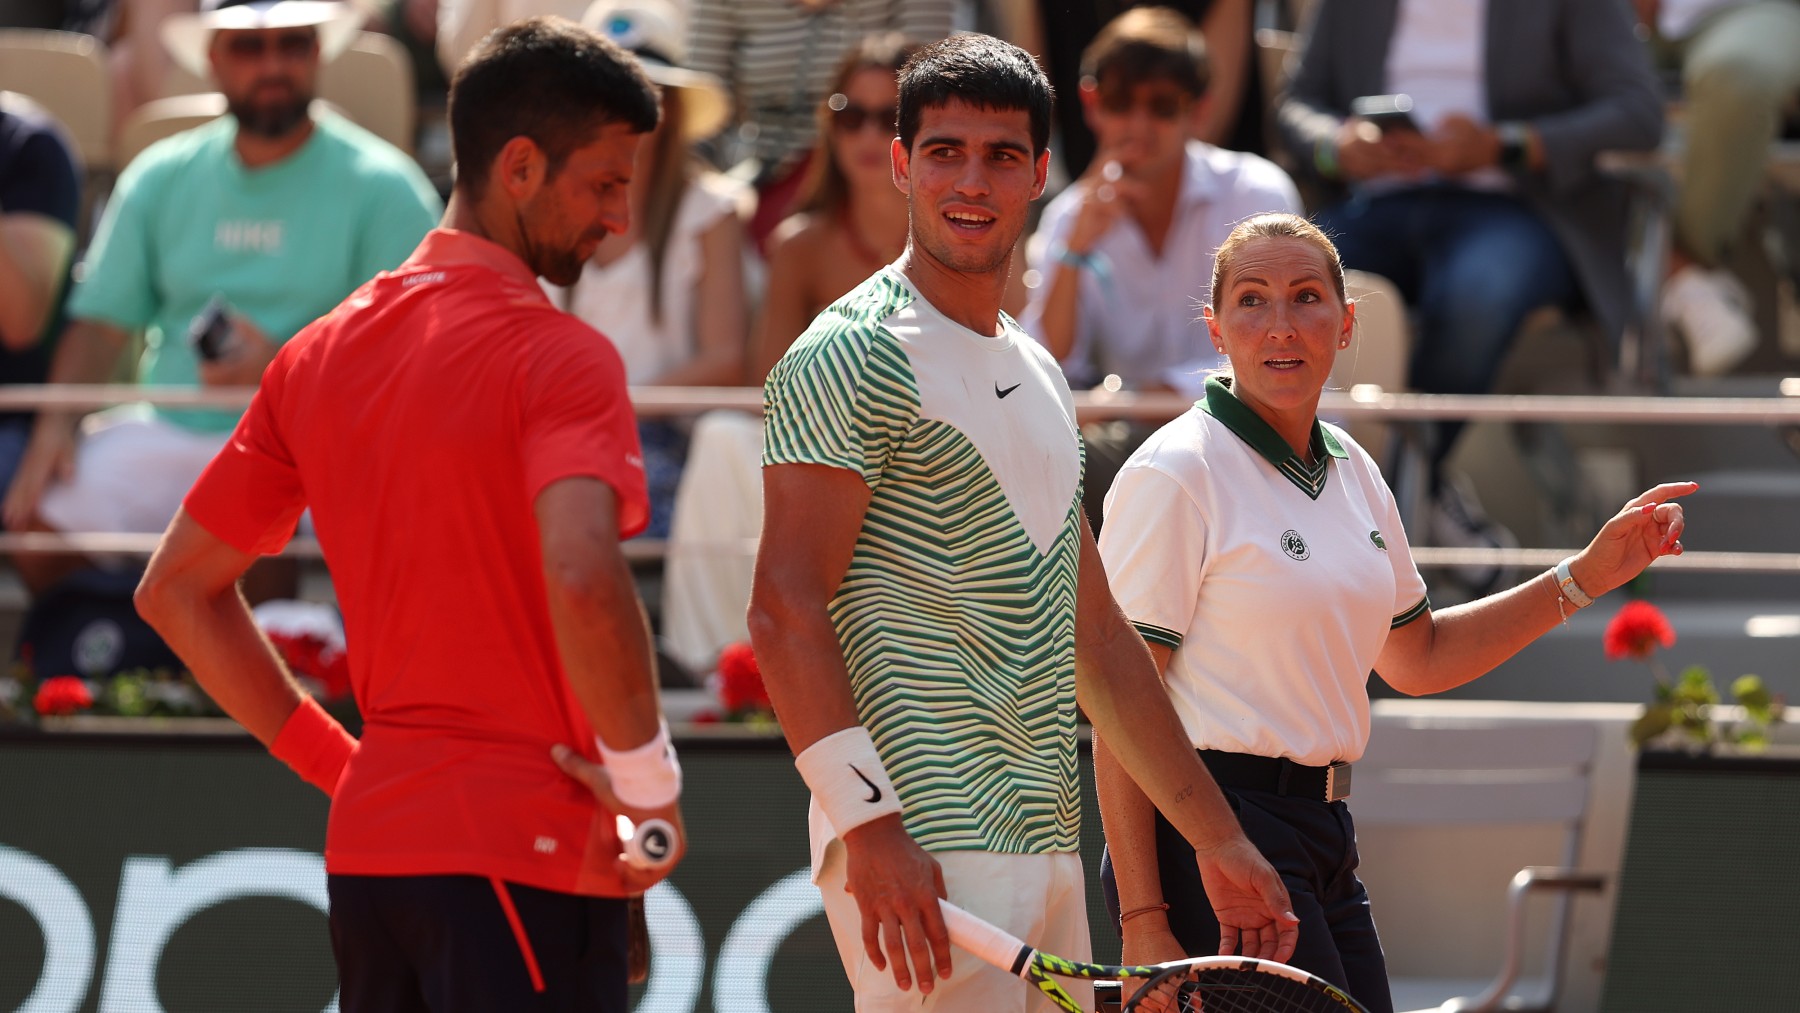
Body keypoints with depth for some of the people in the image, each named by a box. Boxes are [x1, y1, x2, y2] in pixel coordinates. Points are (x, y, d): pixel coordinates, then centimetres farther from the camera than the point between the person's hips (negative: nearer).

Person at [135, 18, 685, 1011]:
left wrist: (336, 761, 15)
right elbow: (582, 580, -28)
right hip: (521, 854, -7)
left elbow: (176, 588, 17)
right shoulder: (558, 356, -11)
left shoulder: (320, 355, 12)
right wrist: (645, 778, -14)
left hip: (367, 844, 8)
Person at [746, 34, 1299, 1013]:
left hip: (1046, 849, 8)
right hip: (923, 852, -8)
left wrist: (1217, 839, 22)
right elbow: (784, 610, -14)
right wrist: (869, 823, -23)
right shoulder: (850, 360, -7)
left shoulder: (1038, 375, 20)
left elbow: (1097, 636, 25)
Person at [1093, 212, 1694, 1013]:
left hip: (1322, 835, 8)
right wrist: (1142, 924, -20)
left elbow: (1417, 658, 27)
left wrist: (1587, 576, 18)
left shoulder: (1354, 473, 13)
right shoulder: (1173, 475, -11)